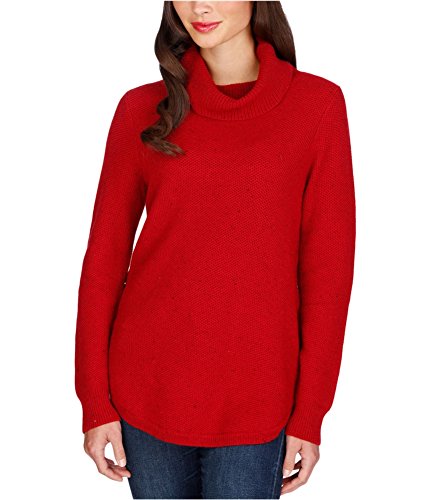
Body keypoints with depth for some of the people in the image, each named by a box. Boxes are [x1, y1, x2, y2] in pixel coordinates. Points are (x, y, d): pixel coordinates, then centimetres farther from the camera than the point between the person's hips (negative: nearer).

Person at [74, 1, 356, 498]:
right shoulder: (143, 108, 1)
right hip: (147, 391, 2)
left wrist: (309, 414, -3)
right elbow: (104, 257, 3)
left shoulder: (318, 103, -3)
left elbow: (328, 266, -3)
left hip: (255, 401, -1)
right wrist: (95, 402, 0)